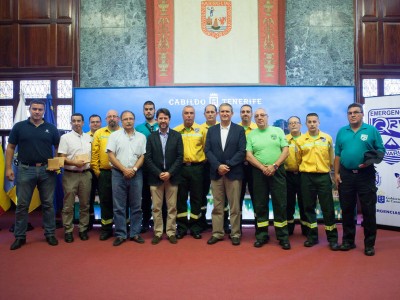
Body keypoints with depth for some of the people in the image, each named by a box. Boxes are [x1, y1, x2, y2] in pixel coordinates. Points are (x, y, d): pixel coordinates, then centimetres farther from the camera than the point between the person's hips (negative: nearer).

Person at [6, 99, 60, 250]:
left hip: (47, 170, 1)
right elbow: (10, 148, 6)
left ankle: (50, 234, 18)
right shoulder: (19, 127, 4)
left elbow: (58, 147, 11)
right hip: (25, 170, 0)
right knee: (22, 205, 5)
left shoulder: (51, 128, 6)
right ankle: (20, 236, 18)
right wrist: (8, 167, -2)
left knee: (48, 204, 7)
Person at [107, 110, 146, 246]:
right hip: (118, 174, -1)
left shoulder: (141, 137, 8)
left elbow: (143, 156, 4)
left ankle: (135, 233, 17)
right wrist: (124, 170, -10)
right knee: (119, 206, 3)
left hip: (136, 174, 1)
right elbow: (111, 156, -3)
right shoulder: (114, 135, 4)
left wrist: (133, 169, -10)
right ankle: (120, 234, 13)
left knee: (136, 206, 6)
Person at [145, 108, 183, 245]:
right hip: (155, 177, 1)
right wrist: (159, 173, -11)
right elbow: (147, 158, 0)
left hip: (172, 177, 0)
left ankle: (171, 233, 15)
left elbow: (180, 157, -2)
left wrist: (169, 173, -12)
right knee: (156, 208, 5)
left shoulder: (177, 136, 4)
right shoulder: (151, 137, 6)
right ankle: (158, 233, 16)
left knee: (172, 207, 5)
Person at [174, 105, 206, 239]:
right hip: (180, 167, 0)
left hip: (197, 167, 0)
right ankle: (181, 227, 18)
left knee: (196, 197, 6)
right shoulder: (175, 131, 3)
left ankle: (195, 227, 17)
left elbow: (206, 148, 7)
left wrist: (203, 161, 1)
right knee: (181, 197, 7)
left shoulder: (201, 130, 3)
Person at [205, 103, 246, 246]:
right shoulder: (211, 130, 10)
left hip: (234, 173, -2)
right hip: (216, 173, 2)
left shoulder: (239, 130, 3)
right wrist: (218, 166, -12)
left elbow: (242, 151, -5)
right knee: (217, 206, 8)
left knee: (234, 206, 4)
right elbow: (208, 150, 3)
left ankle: (235, 234, 15)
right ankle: (217, 233, 17)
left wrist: (227, 165, -14)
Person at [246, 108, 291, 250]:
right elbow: (249, 155, -1)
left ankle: (283, 237, 11)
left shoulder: (278, 131, 6)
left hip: (277, 171, -1)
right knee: (260, 205, 6)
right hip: (259, 172, 1)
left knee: (280, 204, 1)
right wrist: (263, 167, -13)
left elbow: (285, 151, 0)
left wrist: (274, 166, -12)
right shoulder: (251, 135, 6)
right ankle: (262, 235, 17)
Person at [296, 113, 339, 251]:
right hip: (306, 177, 1)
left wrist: (331, 170, 11)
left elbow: (331, 158, 10)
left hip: (323, 176, 0)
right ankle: (312, 236, 20)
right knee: (308, 207, 8)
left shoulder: (327, 138, 4)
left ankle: (332, 238, 13)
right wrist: (304, 168, 11)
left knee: (328, 208, 2)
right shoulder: (300, 140, 3)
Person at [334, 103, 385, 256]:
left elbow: (381, 151, -1)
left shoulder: (372, 130, 1)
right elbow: (338, 155, 10)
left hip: (365, 175, -3)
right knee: (347, 209, 10)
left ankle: (369, 244, 14)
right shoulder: (341, 132, 9)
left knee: (368, 210, 2)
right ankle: (348, 240, 23)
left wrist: (371, 161, -19)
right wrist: (336, 173, 4)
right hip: (346, 175, 3)